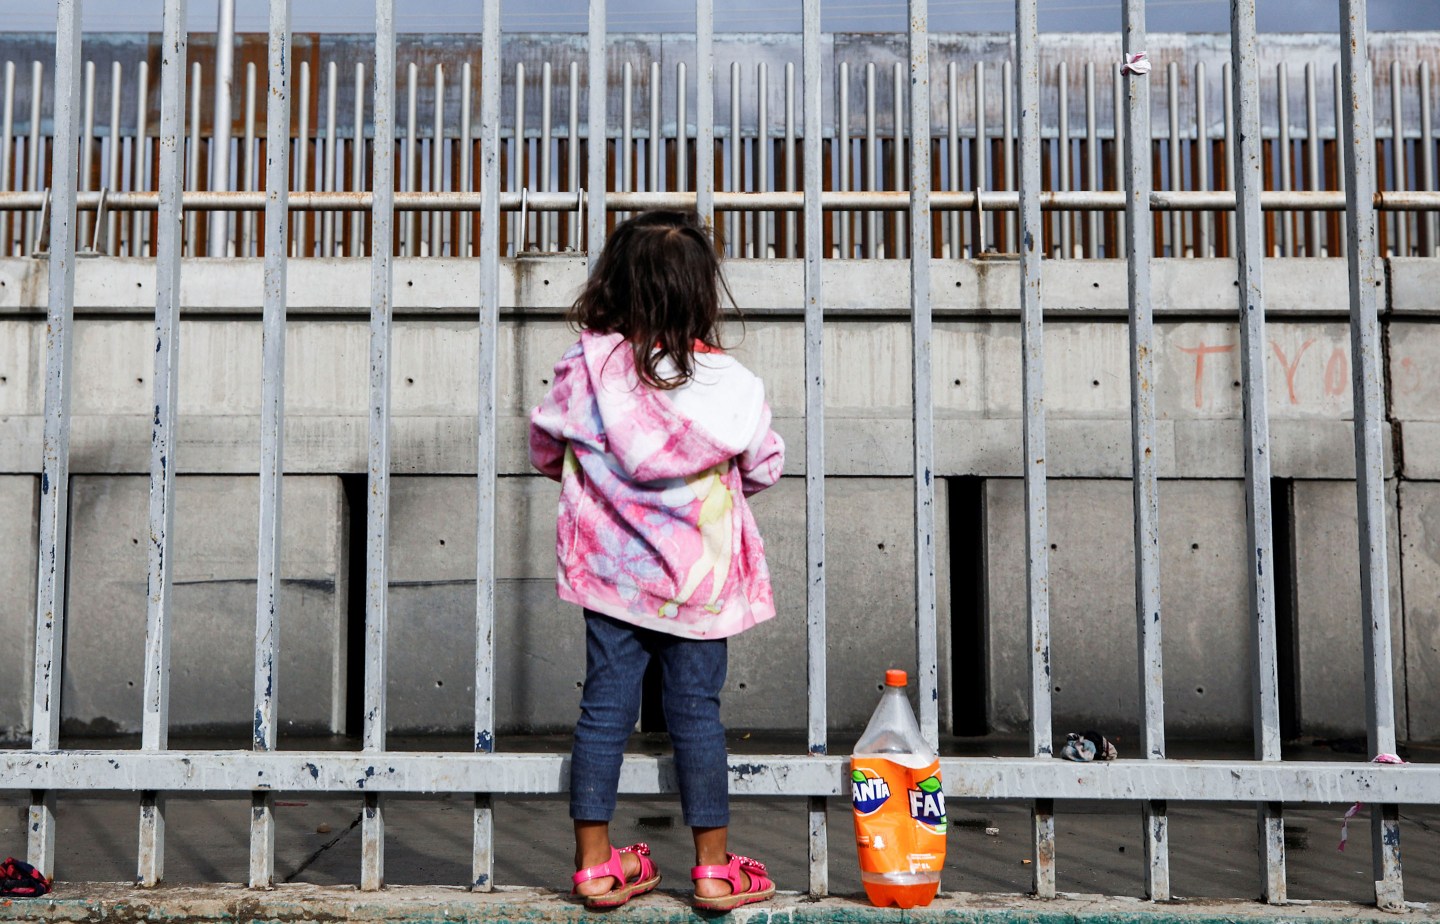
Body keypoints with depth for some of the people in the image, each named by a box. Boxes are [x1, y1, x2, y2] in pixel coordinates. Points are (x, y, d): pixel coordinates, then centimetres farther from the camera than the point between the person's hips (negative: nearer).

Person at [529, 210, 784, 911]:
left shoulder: (587, 366, -9)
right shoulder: (731, 383, -12)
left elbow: (543, 447, 5)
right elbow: (765, 469, 2)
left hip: (609, 569, 2)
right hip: (698, 578, -1)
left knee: (604, 706, 10)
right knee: (696, 712, 7)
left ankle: (595, 865, 17)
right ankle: (714, 869, 16)